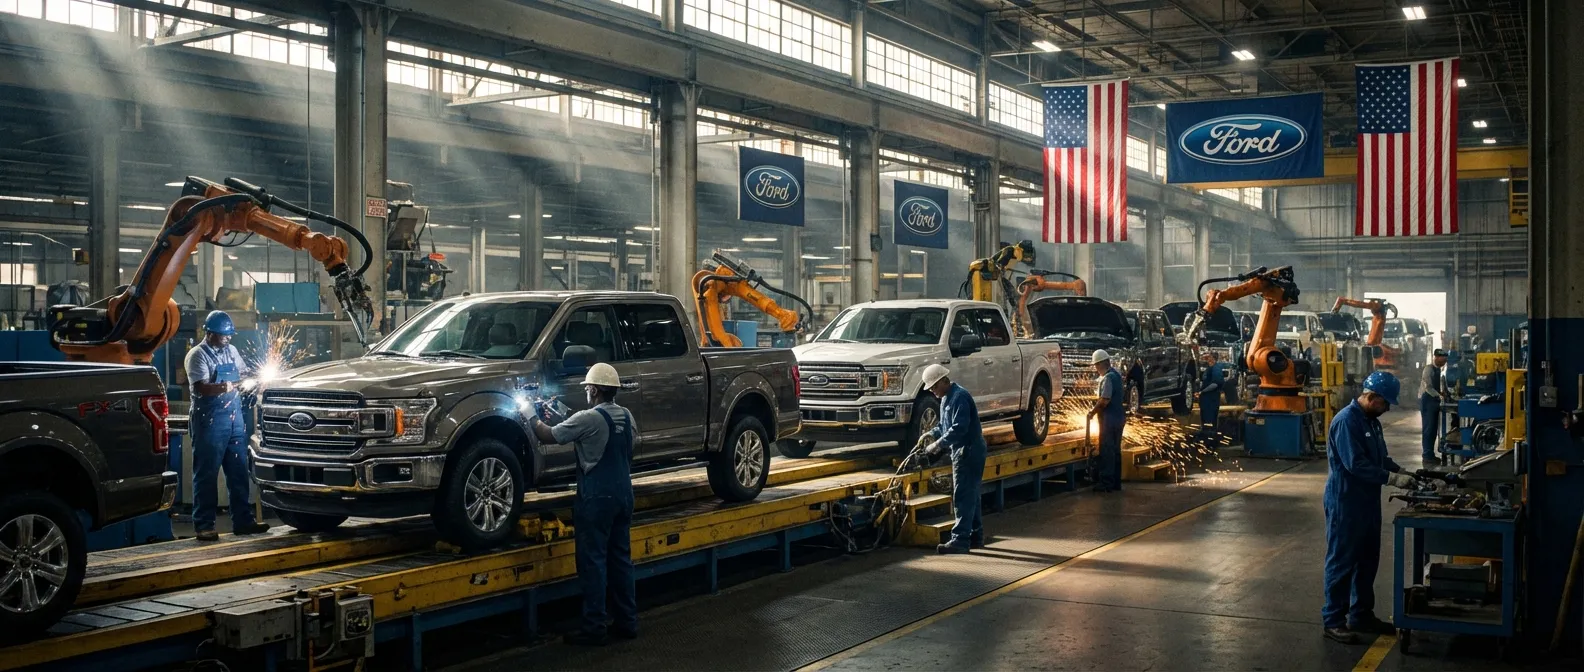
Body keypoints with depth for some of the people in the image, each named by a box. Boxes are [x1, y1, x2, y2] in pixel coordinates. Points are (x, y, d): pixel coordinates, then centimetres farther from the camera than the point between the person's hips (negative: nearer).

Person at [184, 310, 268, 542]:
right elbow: (201, 388, -18)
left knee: (239, 472, 8)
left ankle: (243, 521, 14)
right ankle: (204, 526, 1)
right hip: (210, 421, -7)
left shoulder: (231, 351, 16)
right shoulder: (197, 355, -7)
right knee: (206, 474, -2)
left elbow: (242, 376, 27)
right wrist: (230, 386, -30)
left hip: (235, 418, 7)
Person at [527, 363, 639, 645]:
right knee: (621, 559, 12)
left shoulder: (589, 418, -14)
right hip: (623, 494, 7)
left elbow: (548, 436, -9)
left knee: (593, 561, -2)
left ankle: (594, 627, -1)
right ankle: (627, 622, 16)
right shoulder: (627, 416, 8)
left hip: (596, 498, -7)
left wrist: (534, 418, 10)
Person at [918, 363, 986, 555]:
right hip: (962, 452, 11)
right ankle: (976, 537, 23)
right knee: (970, 496, 15)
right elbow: (945, 425, 24)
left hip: (969, 452, -11)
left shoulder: (959, 397, -18)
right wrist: (932, 433, 6)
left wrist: (939, 444, -24)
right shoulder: (946, 398, 15)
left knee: (963, 497, -10)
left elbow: (959, 428, -26)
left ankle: (960, 540, -10)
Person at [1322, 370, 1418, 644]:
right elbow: (1356, 464, -26)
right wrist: (1392, 479, -24)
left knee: (1367, 560, 16)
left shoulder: (1371, 421, 12)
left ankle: (1361, 615, 27)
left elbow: (1380, 457, 20)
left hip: (1367, 501, 10)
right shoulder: (1346, 421, -20)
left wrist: (1402, 472, 3)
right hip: (1345, 503, -10)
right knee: (1342, 562, -3)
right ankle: (1332, 620, 5)